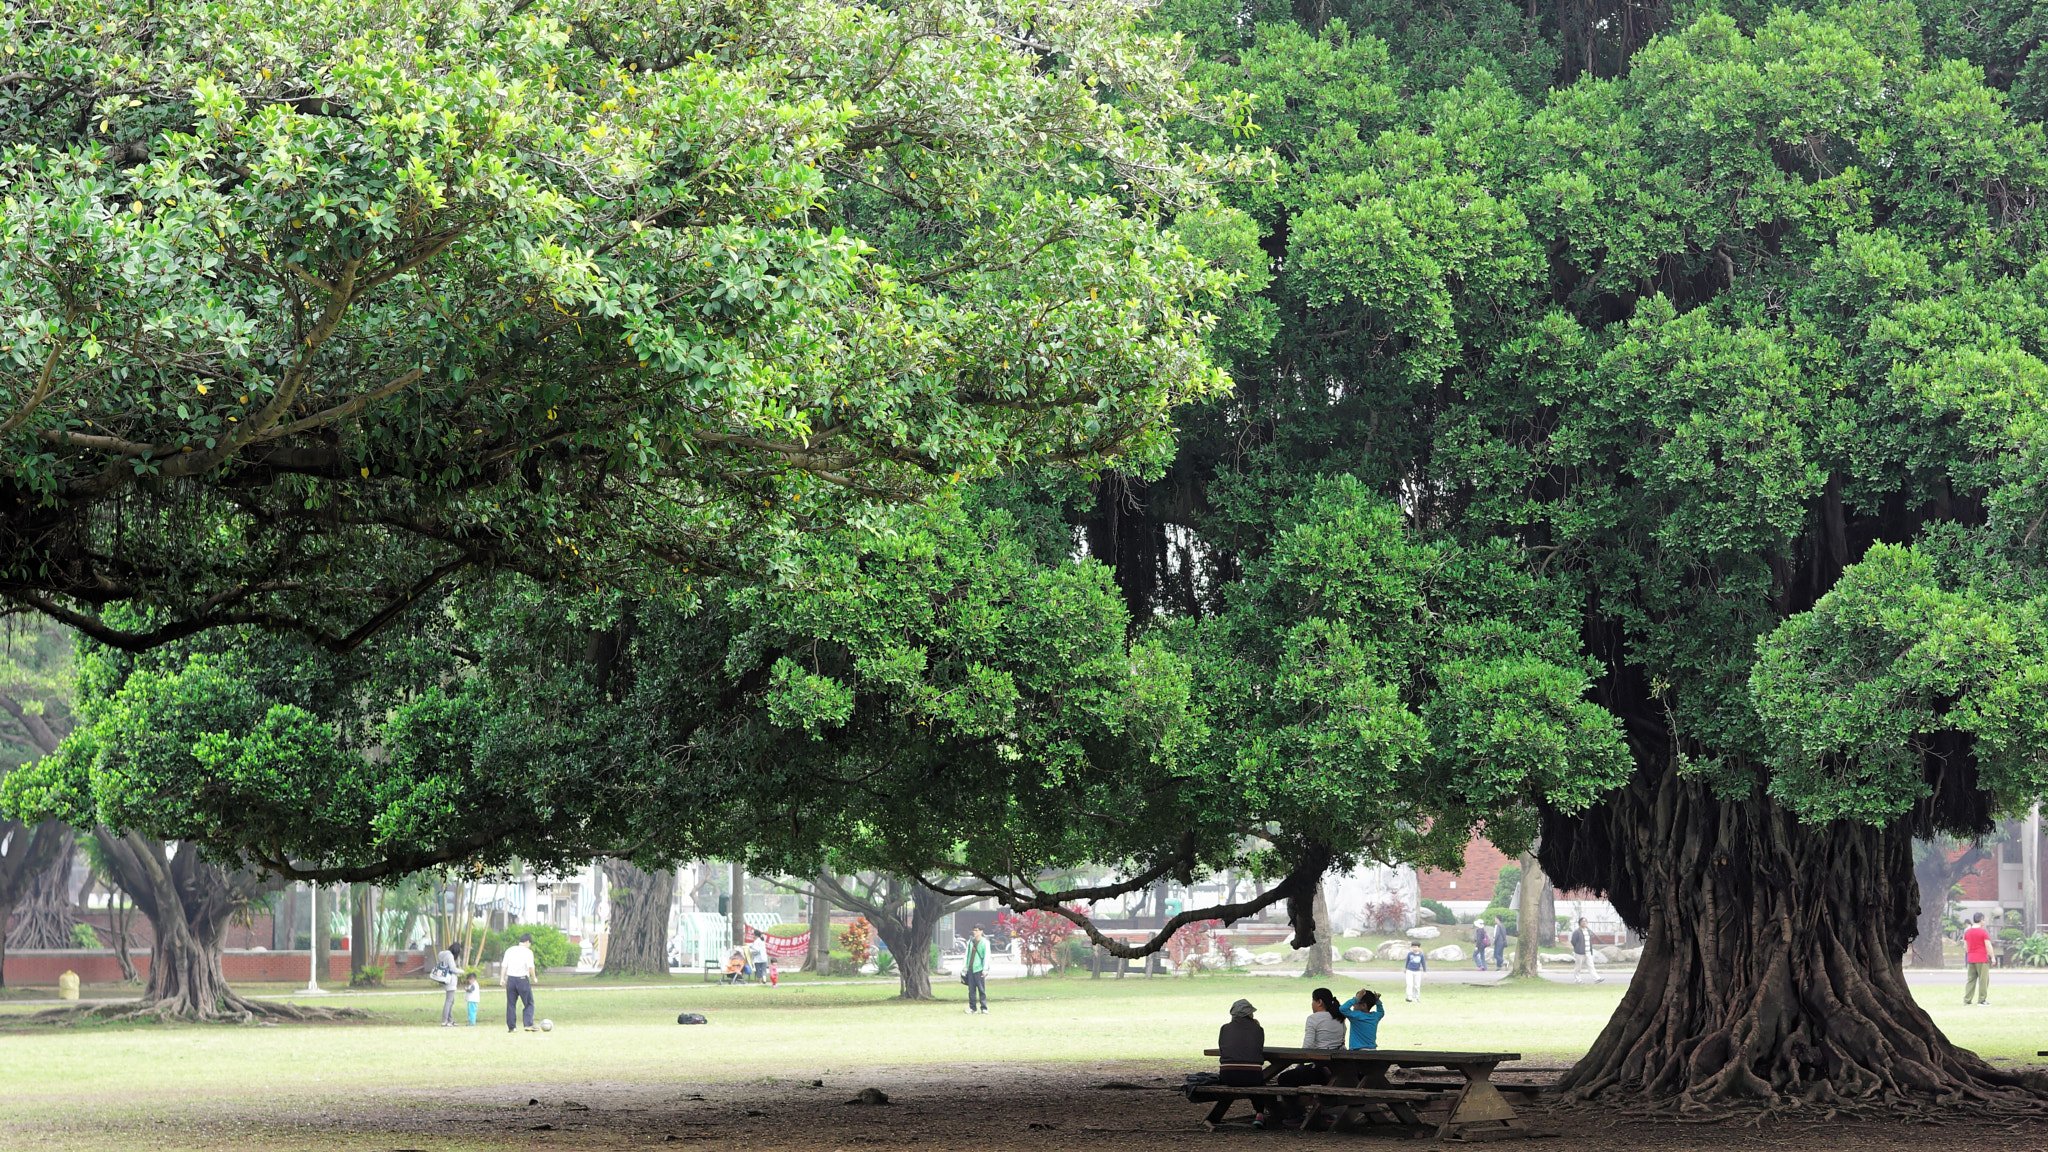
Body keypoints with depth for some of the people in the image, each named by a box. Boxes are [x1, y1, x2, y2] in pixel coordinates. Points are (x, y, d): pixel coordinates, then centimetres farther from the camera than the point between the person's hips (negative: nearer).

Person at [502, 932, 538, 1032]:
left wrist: (503, 979, 14)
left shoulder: (509, 950, 9)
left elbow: (504, 966, 8)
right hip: (523, 979, -4)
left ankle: (511, 1026, 9)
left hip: (511, 979, 4)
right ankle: (529, 1024, -6)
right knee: (529, 1003, 5)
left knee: (511, 1004, 9)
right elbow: (530, 967, -13)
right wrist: (534, 978, 1)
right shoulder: (528, 952, -6)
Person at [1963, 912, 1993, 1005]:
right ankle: (1982, 1000, -1)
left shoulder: (1967, 932, 8)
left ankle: (1966, 999, 6)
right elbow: (1988, 946, -11)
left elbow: (1965, 947, 13)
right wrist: (1992, 957, -3)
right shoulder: (1983, 932, -9)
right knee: (1983, 980, 0)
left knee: (1970, 979, 9)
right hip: (1982, 959, -6)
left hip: (1971, 959, 6)